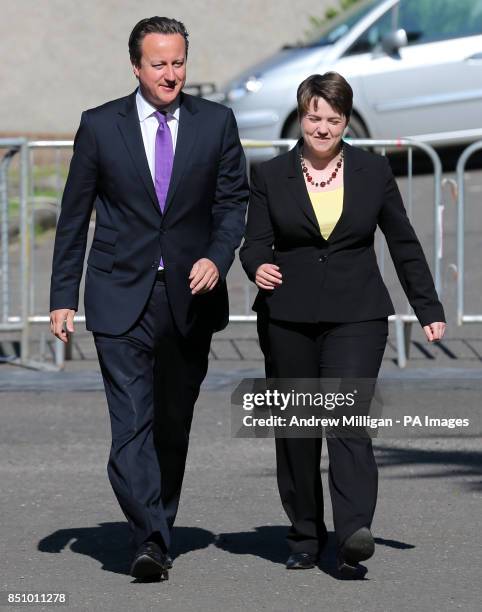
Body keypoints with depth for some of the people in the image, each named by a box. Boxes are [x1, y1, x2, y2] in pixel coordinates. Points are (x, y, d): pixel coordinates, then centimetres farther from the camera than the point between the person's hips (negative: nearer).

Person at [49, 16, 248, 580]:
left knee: (173, 424, 11)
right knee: (131, 425, -13)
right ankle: (150, 542, -19)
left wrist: (217, 258, -13)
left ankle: (159, 528, 26)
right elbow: (74, 216, 5)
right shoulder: (100, 126, 1)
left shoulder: (216, 123, 4)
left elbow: (233, 202, 7)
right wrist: (63, 298, 2)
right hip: (122, 300, -2)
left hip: (191, 298, 2)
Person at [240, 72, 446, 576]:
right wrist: (259, 267, -20)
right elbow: (255, 242, 3)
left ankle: (354, 535, -26)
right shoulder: (271, 176, 5)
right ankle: (305, 538, 18)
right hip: (289, 319, 2)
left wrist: (429, 309, 12)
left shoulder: (373, 171, 6)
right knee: (296, 430, 6)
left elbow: (404, 244, 11)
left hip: (356, 316, -1)